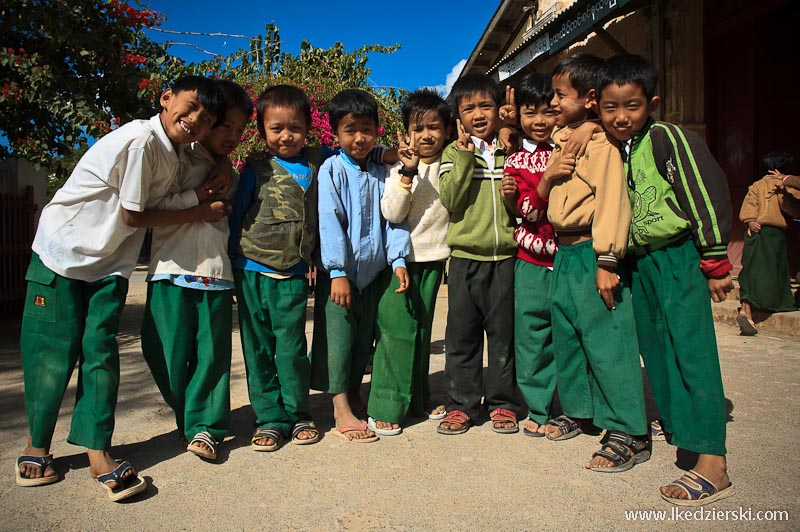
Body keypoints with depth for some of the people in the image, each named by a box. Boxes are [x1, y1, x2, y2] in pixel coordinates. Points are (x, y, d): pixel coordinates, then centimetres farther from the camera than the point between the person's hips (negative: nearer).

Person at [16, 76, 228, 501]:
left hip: (109, 263, 6)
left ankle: (97, 453, 5)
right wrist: (200, 212, -10)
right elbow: (133, 216, -18)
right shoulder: (139, 140, -23)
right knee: (53, 352, 0)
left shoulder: (176, 153, 2)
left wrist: (206, 188, -1)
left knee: (100, 350, 0)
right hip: (61, 252, -6)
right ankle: (37, 445, 20)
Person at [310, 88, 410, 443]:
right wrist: (337, 272, -18)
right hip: (340, 271, -5)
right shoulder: (332, 170, -6)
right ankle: (342, 412, 3)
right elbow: (329, 221, -13)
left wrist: (398, 259, -4)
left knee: (364, 337, 12)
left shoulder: (382, 174, 9)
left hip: (373, 270, 5)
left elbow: (392, 218, 8)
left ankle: (353, 394, 28)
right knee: (338, 337, -2)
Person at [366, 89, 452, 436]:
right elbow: (392, 213, -17)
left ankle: (418, 399, 26)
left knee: (422, 330, 13)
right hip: (401, 259, -4)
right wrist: (408, 172, -24)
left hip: (434, 258, 4)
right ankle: (385, 408, 3)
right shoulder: (400, 168, -6)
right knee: (397, 330, -6)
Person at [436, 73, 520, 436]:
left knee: (504, 331, 8)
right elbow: (451, 202, -10)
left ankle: (502, 402, 22)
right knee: (462, 334, 5)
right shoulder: (453, 153, 4)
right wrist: (465, 156, -13)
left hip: (505, 255, 1)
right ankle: (461, 404, 17)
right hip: (465, 257, -1)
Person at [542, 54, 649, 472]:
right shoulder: (562, 143, 17)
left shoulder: (602, 145, -11)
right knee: (566, 337, 16)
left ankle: (629, 433, 5)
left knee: (606, 342, -6)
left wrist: (607, 261, -24)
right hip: (563, 253, 9)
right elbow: (542, 197, 21)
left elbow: (612, 202, -19)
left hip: (591, 254, -9)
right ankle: (578, 411, 32)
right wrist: (549, 176, -1)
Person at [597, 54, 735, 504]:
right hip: (638, 263, 7)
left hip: (678, 258, -7)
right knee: (655, 350, 15)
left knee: (691, 350, -9)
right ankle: (676, 424, 35)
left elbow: (708, 194, -14)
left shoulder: (668, 139, -12)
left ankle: (713, 466, -5)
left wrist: (715, 262, -13)